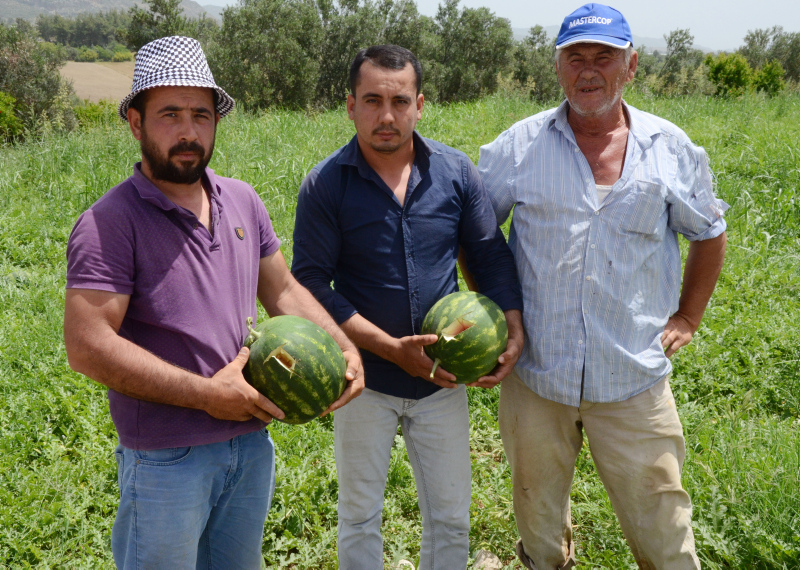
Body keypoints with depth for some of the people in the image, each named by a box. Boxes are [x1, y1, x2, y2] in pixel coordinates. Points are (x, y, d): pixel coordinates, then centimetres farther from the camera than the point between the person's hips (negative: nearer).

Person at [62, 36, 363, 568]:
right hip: (165, 461, -6)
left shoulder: (242, 201, 4)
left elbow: (282, 289, 12)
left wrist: (345, 347, -3)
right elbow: (88, 346, -22)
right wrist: (207, 394, -20)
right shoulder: (110, 222, -16)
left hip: (251, 444, 6)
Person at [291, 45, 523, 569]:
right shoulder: (326, 184, -11)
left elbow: (492, 255, 3)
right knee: (359, 519, 16)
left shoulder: (456, 171, -3)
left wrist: (515, 332, -10)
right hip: (365, 379, -2)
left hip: (443, 379, 2)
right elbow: (311, 285, -13)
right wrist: (392, 348, -20)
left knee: (451, 519, 15)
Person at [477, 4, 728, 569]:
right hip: (536, 371, 1)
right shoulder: (519, 146, -1)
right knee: (538, 513, 18)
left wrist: (688, 316, 10)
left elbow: (710, 233, 16)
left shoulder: (671, 149, 2)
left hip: (635, 376, 0)